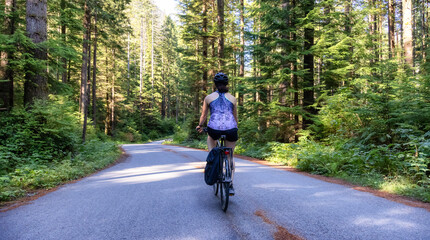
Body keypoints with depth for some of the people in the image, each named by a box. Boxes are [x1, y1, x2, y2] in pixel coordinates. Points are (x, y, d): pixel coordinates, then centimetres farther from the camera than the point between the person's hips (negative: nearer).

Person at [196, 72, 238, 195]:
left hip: (214, 128, -1)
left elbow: (203, 116, 19)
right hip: (231, 129, 2)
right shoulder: (232, 98, 16)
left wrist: (200, 127, 38)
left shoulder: (209, 97, 13)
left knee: (211, 139, 34)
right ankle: (230, 185, 17)